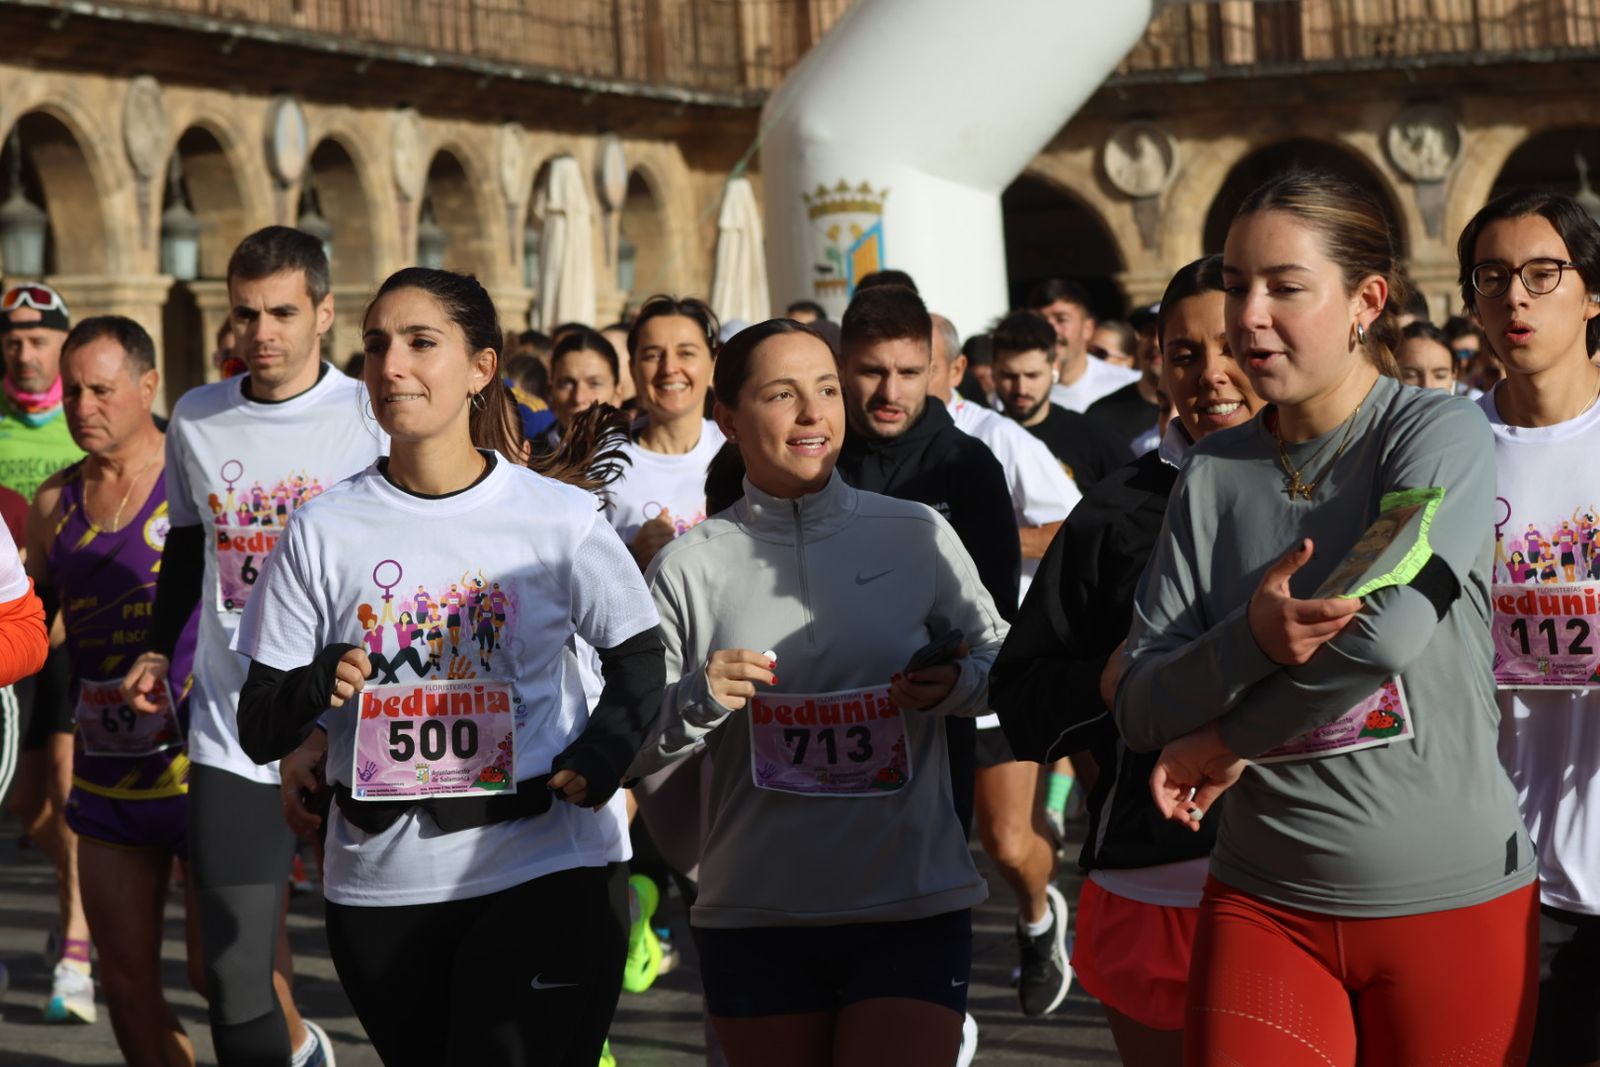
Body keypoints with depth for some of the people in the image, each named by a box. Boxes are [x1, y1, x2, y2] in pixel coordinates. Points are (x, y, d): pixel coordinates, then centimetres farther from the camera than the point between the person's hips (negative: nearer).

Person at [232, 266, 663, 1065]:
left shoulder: (562, 518, -2)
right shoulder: (324, 530, 1)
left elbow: (639, 657, 10)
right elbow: (258, 729, 1)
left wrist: (600, 756, -8)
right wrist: (318, 687, -20)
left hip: (546, 875, -2)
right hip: (379, 884, 2)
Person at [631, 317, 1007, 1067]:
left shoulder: (916, 535, 2)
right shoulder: (689, 567, 0)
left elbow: (999, 659, 12)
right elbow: (629, 747, 1)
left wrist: (956, 685, -9)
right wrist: (700, 701, -17)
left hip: (912, 910, -1)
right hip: (753, 914, 1)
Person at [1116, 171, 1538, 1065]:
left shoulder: (1441, 434, -7)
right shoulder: (1215, 473, 5)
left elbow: (1390, 625, -22)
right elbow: (1140, 712, 0)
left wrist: (1229, 739, -9)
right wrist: (1251, 639, -20)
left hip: (1450, 899, -3)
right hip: (1265, 904, 3)